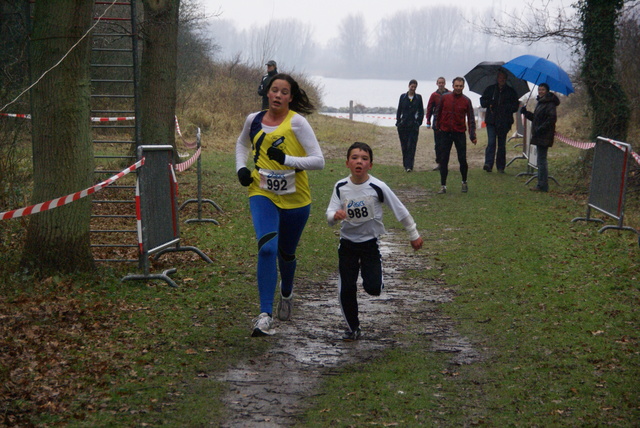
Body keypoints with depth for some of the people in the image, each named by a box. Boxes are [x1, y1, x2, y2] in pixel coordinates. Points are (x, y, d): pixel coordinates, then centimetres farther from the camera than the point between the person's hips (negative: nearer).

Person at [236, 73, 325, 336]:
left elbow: (319, 161, -14)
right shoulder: (254, 120, 3)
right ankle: (265, 315, -22)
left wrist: (287, 160, -26)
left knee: (286, 254, 16)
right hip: (262, 194, 1)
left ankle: (286, 294, 50)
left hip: (295, 199, -1)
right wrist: (241, 168, 8)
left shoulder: (296, 122, -10)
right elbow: (242, 144, 26)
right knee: (267, 249, -21)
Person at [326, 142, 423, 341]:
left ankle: (374, 277, 25)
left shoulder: (377, 187, -15)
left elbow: (400, 210, -5)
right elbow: (330, 214, -9)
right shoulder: (341, 187, -8)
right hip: (347, 243, 2)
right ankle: (353, 328, 19)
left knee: (373, 288, -13)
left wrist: (414, 235, 2)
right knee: (346, 289, -1)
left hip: (370, 243, -2)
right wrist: (334, 215, -34)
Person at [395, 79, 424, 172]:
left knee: (411, 146, -9)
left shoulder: (418, 97, 5)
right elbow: (399, 110, 10)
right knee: (404, 146, 5)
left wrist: (418, 122, 2)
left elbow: (421, 112, 9)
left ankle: (409, 165, -13)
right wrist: (398, 122, 3)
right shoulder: (403, 97, 6)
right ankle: (406, 164, 15)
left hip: (413, 125, -1)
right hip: (403, 125, 1)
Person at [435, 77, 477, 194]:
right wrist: (438, 126, 16)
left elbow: (471, 119, -2)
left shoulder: (466, 100, -2)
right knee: (444, 160, 0)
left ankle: (464, 183, 20)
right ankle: (443, 186, 6)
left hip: (460, 133, -1)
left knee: (462, 159, -1)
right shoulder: (445, 97, 1)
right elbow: (439, 113, 14)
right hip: (446, 132, 1)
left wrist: (472, 135, -11)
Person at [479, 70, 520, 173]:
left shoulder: (511, 91, 9)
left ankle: (500, 166, 11)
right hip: (491, 120, 0)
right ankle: (488, 163, -21)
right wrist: (489, 103, -8)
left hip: (504, 122, 0)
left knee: (502, 144, 4)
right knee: (491, 142, -13)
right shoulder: (490, 89, 11)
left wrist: (505, 107, -11)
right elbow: (482, 102, 13)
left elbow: (515, 106, 6)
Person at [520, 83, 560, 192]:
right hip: (539, 136, 11)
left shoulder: (549, 104, -14)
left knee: (541, 160, -8)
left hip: (544, 137, -11)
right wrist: (526, 113, 11)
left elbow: (552, 118, -23)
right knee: (541, 160, 14)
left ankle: (542, 186, -4)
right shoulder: (540, 102, 18)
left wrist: (541, 128, -24)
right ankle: (542, 185, 20)